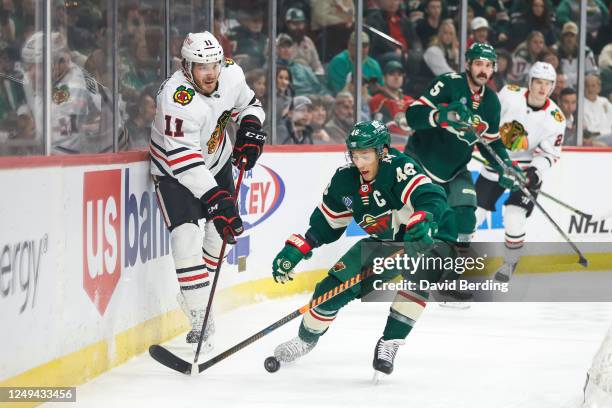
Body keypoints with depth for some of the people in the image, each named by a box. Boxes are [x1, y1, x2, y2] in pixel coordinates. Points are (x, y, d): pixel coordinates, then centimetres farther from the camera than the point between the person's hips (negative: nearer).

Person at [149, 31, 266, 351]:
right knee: (186, 237, -19)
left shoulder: (231, 74, -15)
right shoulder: (177, 97, -36)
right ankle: (200, 318, -13)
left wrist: (250, 129, -11)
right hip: (175, 169, -7)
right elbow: (183, 159, -38)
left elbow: (248, 102, 9)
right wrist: (215, 200, -42)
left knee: (226, 228, 15)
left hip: (216, 159, 7)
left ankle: (195, 291, 36)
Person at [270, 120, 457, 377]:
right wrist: (295, 250, -5)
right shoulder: (345, 180, -9)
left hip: (428, 238, -6)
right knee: (335, 284, -4)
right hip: (384, 241, 6)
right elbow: (325, 222, 4)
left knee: (421, 271, -38)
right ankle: (306, 338, 25)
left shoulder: (399, 169, -29)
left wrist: (423, 221, -64)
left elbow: (430, 197, -44)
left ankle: (389, 343, -27)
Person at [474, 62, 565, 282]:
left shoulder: (555, 118, -15)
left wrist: (537, 171, -26)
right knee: (474, 212, 3)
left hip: (527, 170, -2)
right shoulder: (510, 94, -13)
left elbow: (549, 153, -10)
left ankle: (510, 262, 10)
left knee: (514, 218, -16)